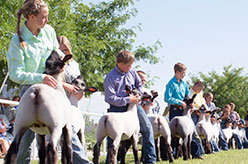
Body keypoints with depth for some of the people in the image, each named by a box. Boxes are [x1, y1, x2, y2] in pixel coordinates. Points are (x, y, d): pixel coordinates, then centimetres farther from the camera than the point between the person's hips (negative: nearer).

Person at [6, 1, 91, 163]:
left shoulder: (49, 31, 1)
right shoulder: (18, 41, -15)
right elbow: (15, 74, -19)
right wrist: (41, 78, -29)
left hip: (51, 86, 4)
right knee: (28, 132, -3)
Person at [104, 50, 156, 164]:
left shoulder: (132, 72, 3)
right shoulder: (110, 77, -13)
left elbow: (139, 84, 22)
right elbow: (110, 98, -18)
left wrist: (138, 96, 4)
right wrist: (128, 99, -19)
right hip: (118, 107, -4)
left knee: (147, 128, -2)